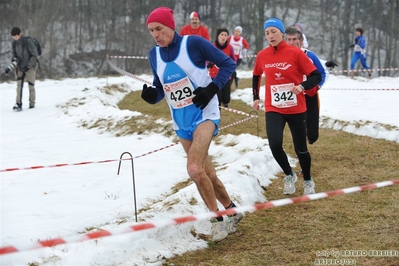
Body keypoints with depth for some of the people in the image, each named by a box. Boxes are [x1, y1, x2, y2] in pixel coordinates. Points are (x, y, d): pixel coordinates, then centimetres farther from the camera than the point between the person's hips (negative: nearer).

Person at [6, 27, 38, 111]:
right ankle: (18, 104, -16)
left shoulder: (28, 41, -19)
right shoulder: (14, 43, -2)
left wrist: (28, 66, -18)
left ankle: (32, 104, 19)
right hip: (20, 67, 4)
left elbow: (35, 55, -15)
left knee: (31, 86, 2)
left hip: (30, 67, -4)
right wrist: (14, 58, -9)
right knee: (19, 85, -10)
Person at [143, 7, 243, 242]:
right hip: (181, 123, 6)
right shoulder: (154, 55, 2)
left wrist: (212, 89, -18)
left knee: (194, 169, -23)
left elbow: (228, 63, -7)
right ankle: (232, 211, 33)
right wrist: (152, 95, -9)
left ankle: (217, 219, -6)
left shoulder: (194, 43, -14)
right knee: (207, 173, 12)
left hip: (204, 114, -6)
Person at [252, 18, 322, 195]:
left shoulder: (295, 53, -9)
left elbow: (316, 76, -9)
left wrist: (302, 86, -26)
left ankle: (308, 181, 33)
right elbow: (256, 76, 20)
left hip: (296, 109, -1)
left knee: (300, 149, 6)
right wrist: (256, 97, 16)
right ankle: (289, 175, 10)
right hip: (273, 109, 2)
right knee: (275, 145, -18)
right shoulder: (262, 55, 0)